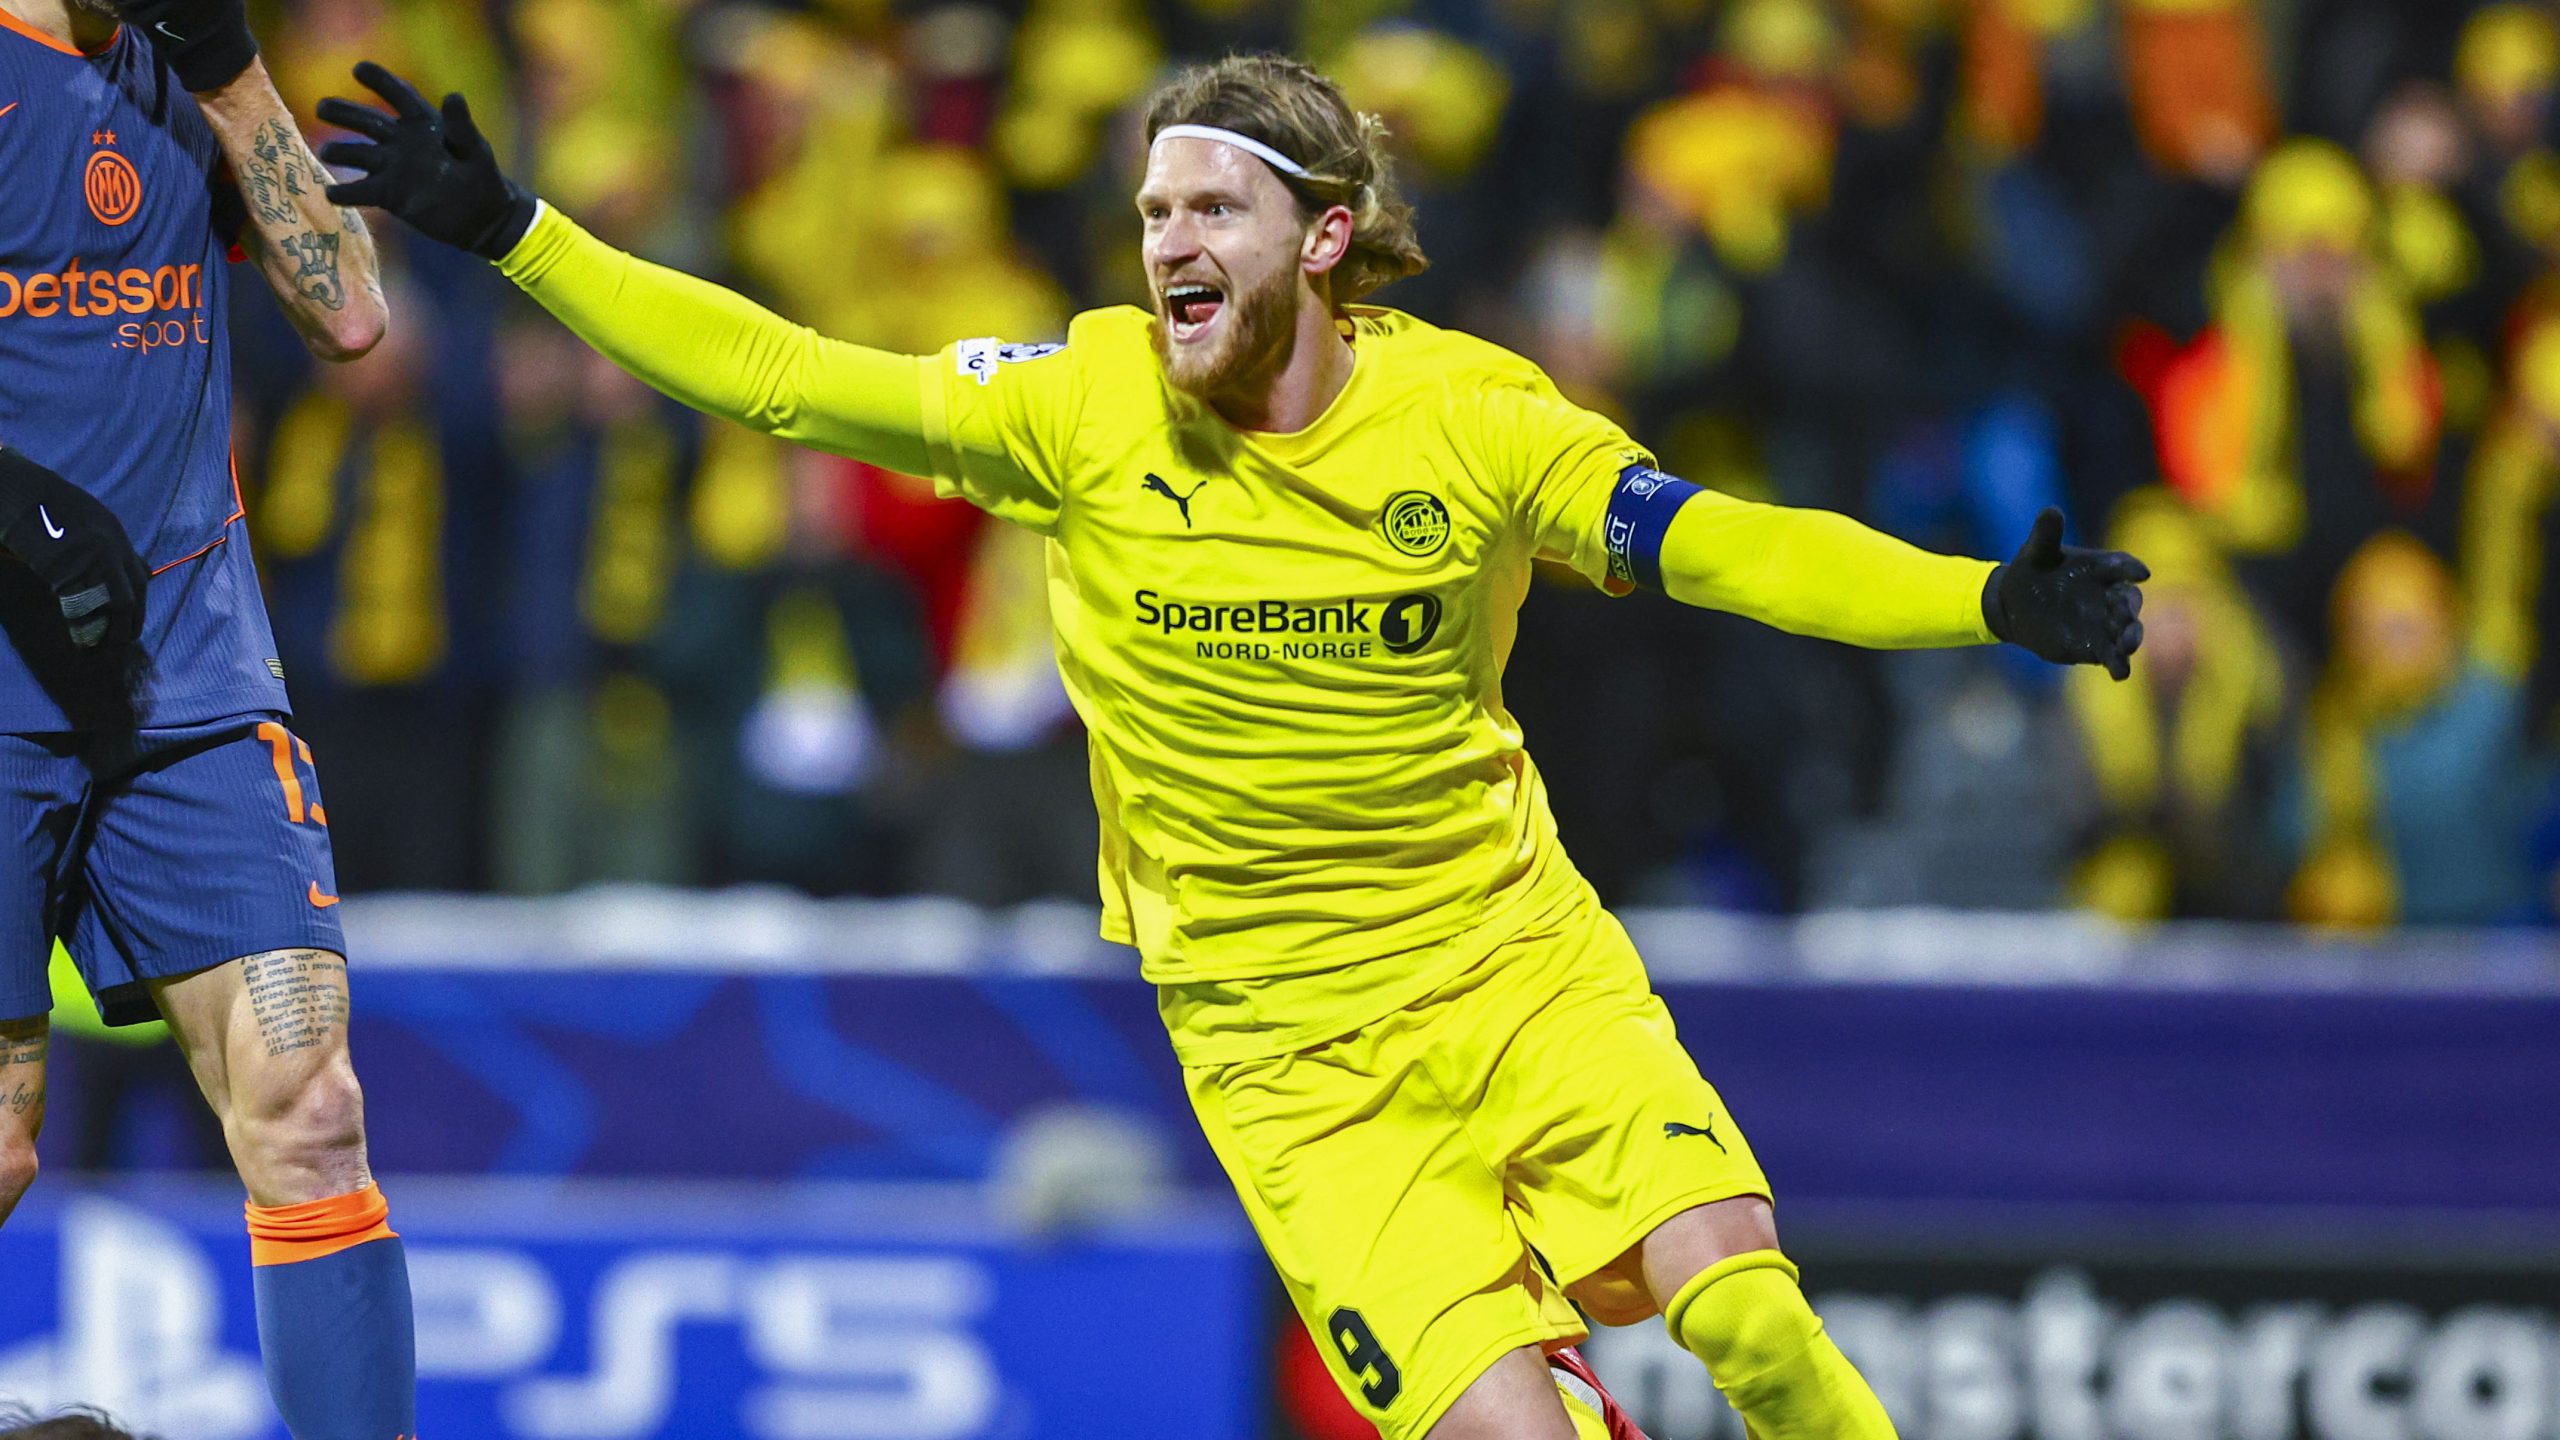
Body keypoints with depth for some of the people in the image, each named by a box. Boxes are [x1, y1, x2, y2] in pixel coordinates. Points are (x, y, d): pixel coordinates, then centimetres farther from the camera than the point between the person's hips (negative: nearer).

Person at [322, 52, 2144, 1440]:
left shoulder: (1470, 416, -8)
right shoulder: (1085, 407, -7)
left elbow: (1732, 548, -14)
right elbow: (781, 377, -4)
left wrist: (1991, 602, -29)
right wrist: (507, 234, -8)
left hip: (1521, 967, 0)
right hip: (1288, 1053, 0)